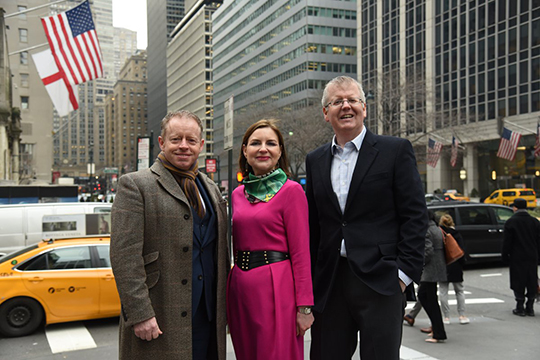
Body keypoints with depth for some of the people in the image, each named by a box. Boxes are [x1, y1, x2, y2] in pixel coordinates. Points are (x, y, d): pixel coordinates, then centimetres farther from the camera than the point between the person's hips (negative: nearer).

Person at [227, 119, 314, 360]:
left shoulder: (291, 191, -6)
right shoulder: (238, 194, 11)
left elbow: (301, 252, -9)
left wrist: (304, 306, -12)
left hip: (275, 287, -6)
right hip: (240, 286, 6)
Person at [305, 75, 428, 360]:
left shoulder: (395, 150, 0)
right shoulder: (315, 160, 12)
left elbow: (415, 216, -4)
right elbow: (312, 225, 14)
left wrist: (404, 272, -10)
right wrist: (309, 279, 9)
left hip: (379, 282, -4)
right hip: (329, 284, 4)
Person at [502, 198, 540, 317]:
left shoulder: (511, 222, -8)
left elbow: (507, 242, -7)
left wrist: (505, 256, 1)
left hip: (517, 258, -4)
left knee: (518, 283, 2)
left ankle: (520, 308, 4)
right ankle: (530, 308, 13)